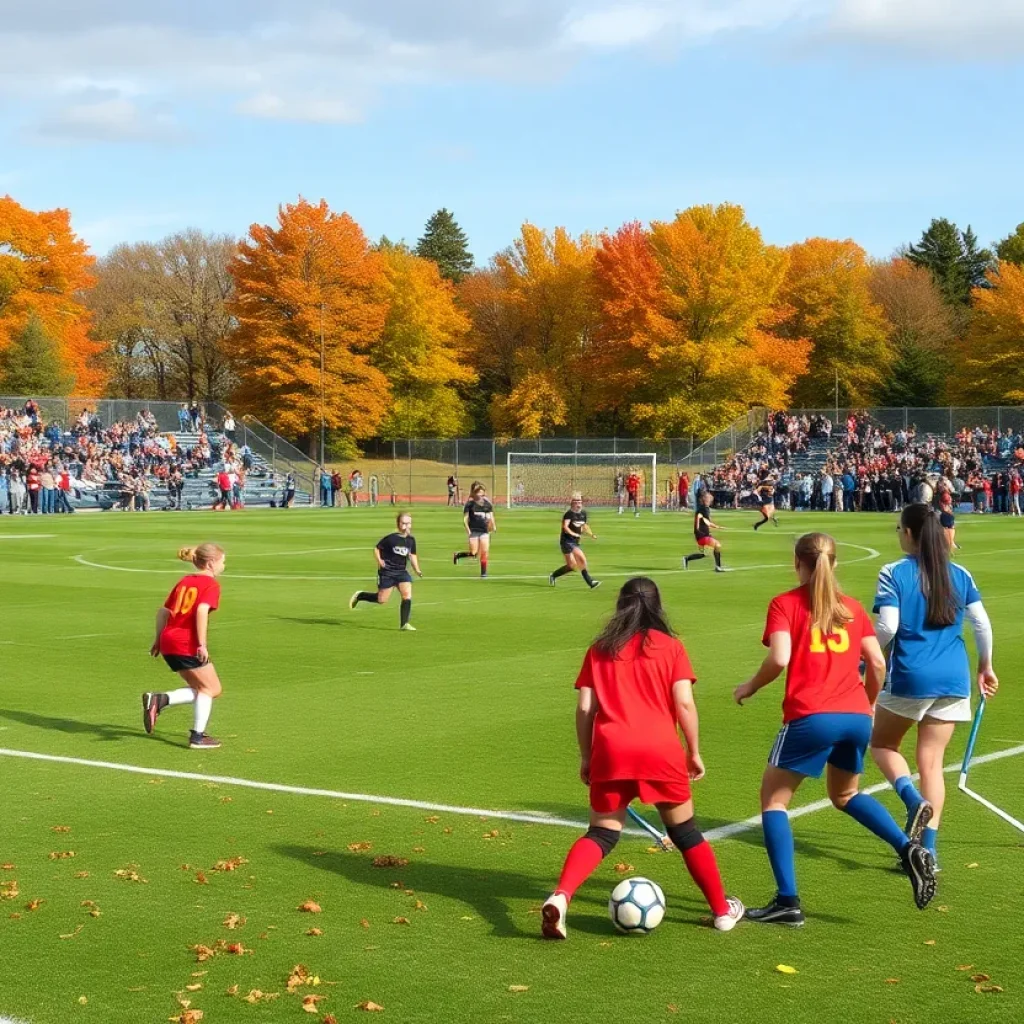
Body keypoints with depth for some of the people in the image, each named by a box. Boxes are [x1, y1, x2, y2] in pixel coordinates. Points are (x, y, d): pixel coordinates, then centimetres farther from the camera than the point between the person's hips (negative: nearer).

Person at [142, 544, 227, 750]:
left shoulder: (184, 581, 20)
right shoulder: (211, 584, -4)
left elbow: (164, 611, 19)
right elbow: (202, 611, -21)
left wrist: (158, 640, 25)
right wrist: (202, 644, -22)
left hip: (169, 642, 8)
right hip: (188, 645, -8)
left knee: (202, 690, 16)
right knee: (210, 688, 8)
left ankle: (159, 700, 0)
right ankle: (197, 737, 3)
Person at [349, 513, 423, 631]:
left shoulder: (411, 540, 1)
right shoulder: (391, 538, -14)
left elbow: (412, 555, 14)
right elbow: (376, 548, -5)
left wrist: (417, 570, 4)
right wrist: (379, 560, -19)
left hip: (402, 572, 5)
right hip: (387, 572, -5)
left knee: (407, 595, -13)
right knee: (382, 600, -1)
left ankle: (404, 624, -6)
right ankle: (359, 596, 25)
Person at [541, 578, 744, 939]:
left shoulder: (600, 650, 14)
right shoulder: (670, 647, 9)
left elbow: (584, 709, 8)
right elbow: (684, 704, 0)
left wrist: (586, 757, 16)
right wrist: (694, 752, 8)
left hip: (610, 750, 1)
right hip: (660, 750, -1)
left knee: (602, 834, 7)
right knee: (684, 831, 16)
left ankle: (559, 897, -17)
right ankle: (722, 910, 24)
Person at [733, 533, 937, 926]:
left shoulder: (785, 604, 1)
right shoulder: (851, 607, 14)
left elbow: (779, 659, -14)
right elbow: (877, 663, 10)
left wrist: (749, 687, 3)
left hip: (811, 717, -5)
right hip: (856, 717, 5)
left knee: (773, 799, 11)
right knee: (845, 795, 29)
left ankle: (787, 902, 2)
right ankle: (909, 848, 7)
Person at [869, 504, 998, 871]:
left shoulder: (894, 574, -6)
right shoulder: (960, 575, 7)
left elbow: (887, 627, -13)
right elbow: (982, 624, 6)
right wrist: (985, 667, 18)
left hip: (909, 677, -4)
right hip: (954, 679, 4)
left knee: (882, 743, 17)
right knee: (931, 760, 9)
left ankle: (914, 800, -11)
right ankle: (928, 849, 5)